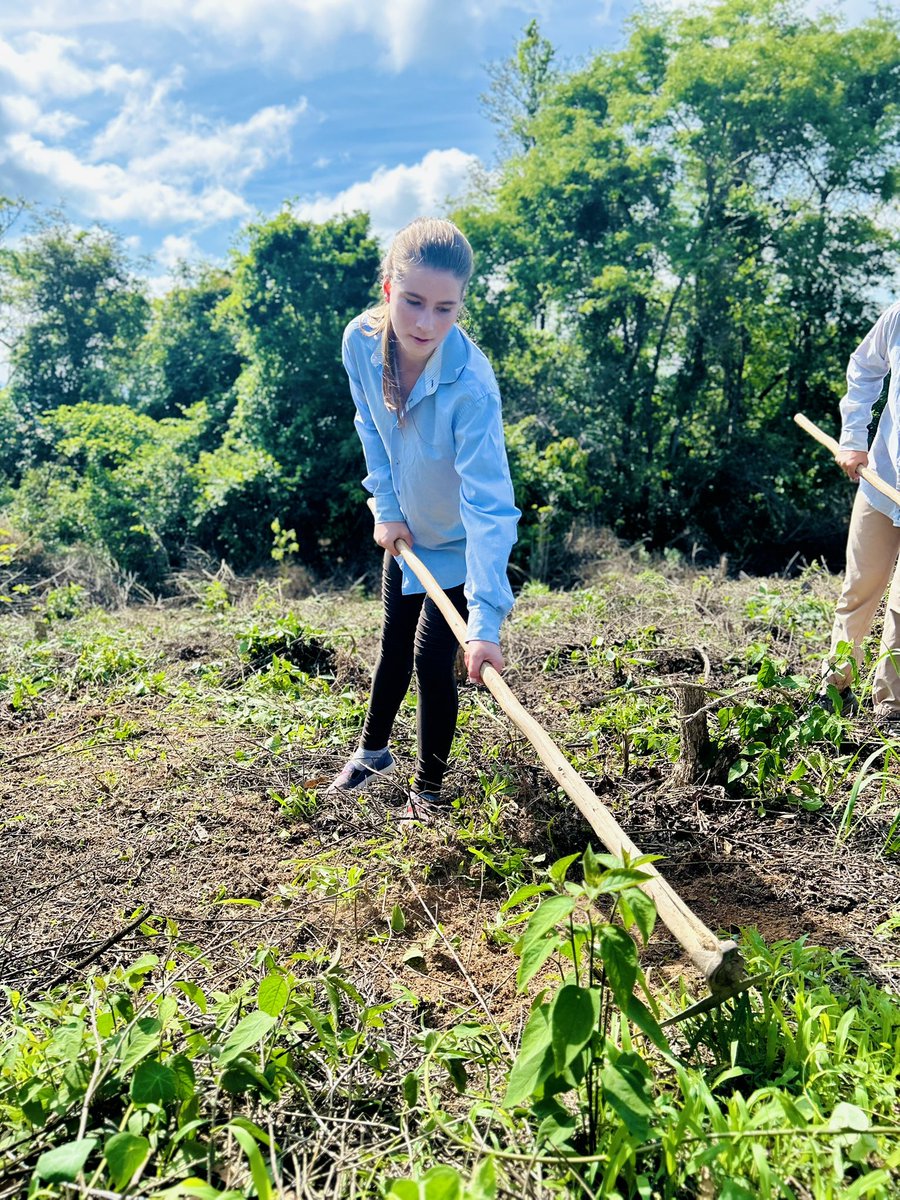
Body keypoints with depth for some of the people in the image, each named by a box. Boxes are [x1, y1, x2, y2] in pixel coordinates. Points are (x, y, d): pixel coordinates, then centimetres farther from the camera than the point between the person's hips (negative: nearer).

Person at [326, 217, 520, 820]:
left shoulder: (470, 384, -36)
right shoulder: (361, 341, -20)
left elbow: (488, 504, -41)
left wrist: (486, 619, -47)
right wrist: (387, 509, -5)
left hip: (460, 542, -5)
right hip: (405, 530, 5)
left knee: (433, 658, -5)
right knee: (395, 642, 19)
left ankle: (429, 787, 20)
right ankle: (374, 749, 43)